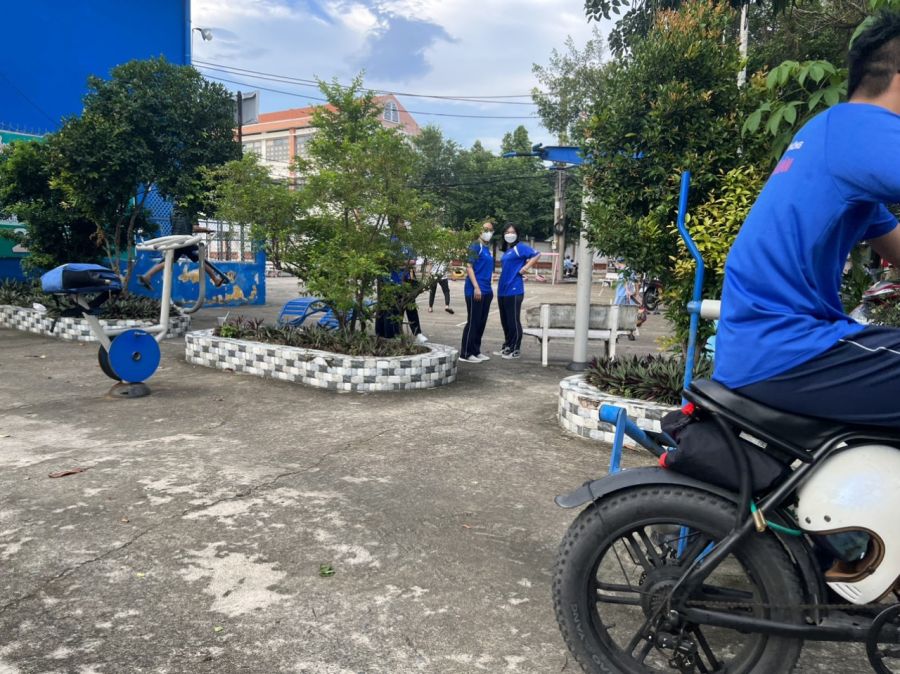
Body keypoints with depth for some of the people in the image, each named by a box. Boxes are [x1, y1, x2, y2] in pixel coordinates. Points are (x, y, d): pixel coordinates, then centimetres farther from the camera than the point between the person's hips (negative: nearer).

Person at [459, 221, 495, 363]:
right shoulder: (475, 246, -9)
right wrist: (476, 287, -22)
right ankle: (466, 353, 1)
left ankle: (476, 351, 21)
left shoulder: (488, 248, 16)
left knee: (482, 322, 12)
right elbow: (469, 267, -15)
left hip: (486, 291, 8)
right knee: (473, 322, -5)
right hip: (475, 290, -8)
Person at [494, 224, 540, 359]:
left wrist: (526, 267, -18)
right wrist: (500, 283, 14)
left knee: (513, 321, -2)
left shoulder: (520, 247, -6)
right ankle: (506, 347, 24)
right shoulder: (506, 250, 18)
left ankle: (514, 350, 6)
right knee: (505, 321, 14)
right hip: (502, 290, 8)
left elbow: (536, 254, -16)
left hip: (514, 290, -8)